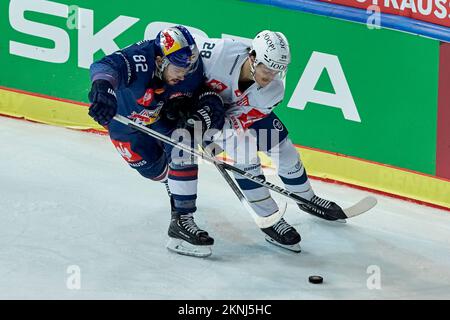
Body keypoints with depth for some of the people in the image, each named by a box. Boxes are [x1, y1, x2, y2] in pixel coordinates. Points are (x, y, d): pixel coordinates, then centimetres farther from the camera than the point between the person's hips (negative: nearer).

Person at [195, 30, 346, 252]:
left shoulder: (273, 91, -27)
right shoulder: (219, 53, -41)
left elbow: (237, 121, -26)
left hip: (245, 108, 5)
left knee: (282, 147, 5)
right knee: (244, 154, -23)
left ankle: (307, 199, 35)